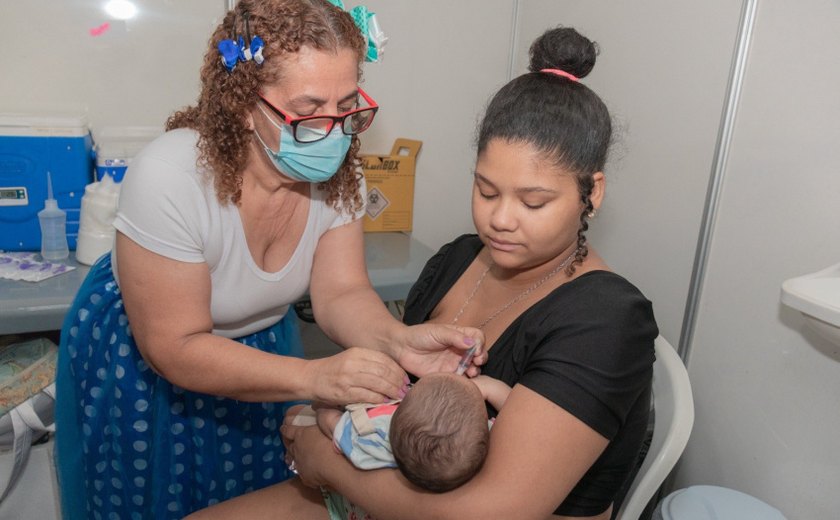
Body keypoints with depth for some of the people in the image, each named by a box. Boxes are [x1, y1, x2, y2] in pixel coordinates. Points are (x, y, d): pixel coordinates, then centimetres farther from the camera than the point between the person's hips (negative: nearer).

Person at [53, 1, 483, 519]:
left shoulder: (337, 172, -20)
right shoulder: (169, 178, -35)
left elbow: (340, 293, -18)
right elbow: (175, 348, -30)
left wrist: (397, 339, -40)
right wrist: (314, 377, -42)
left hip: (263, 343, 5)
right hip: (143, 364, -4)